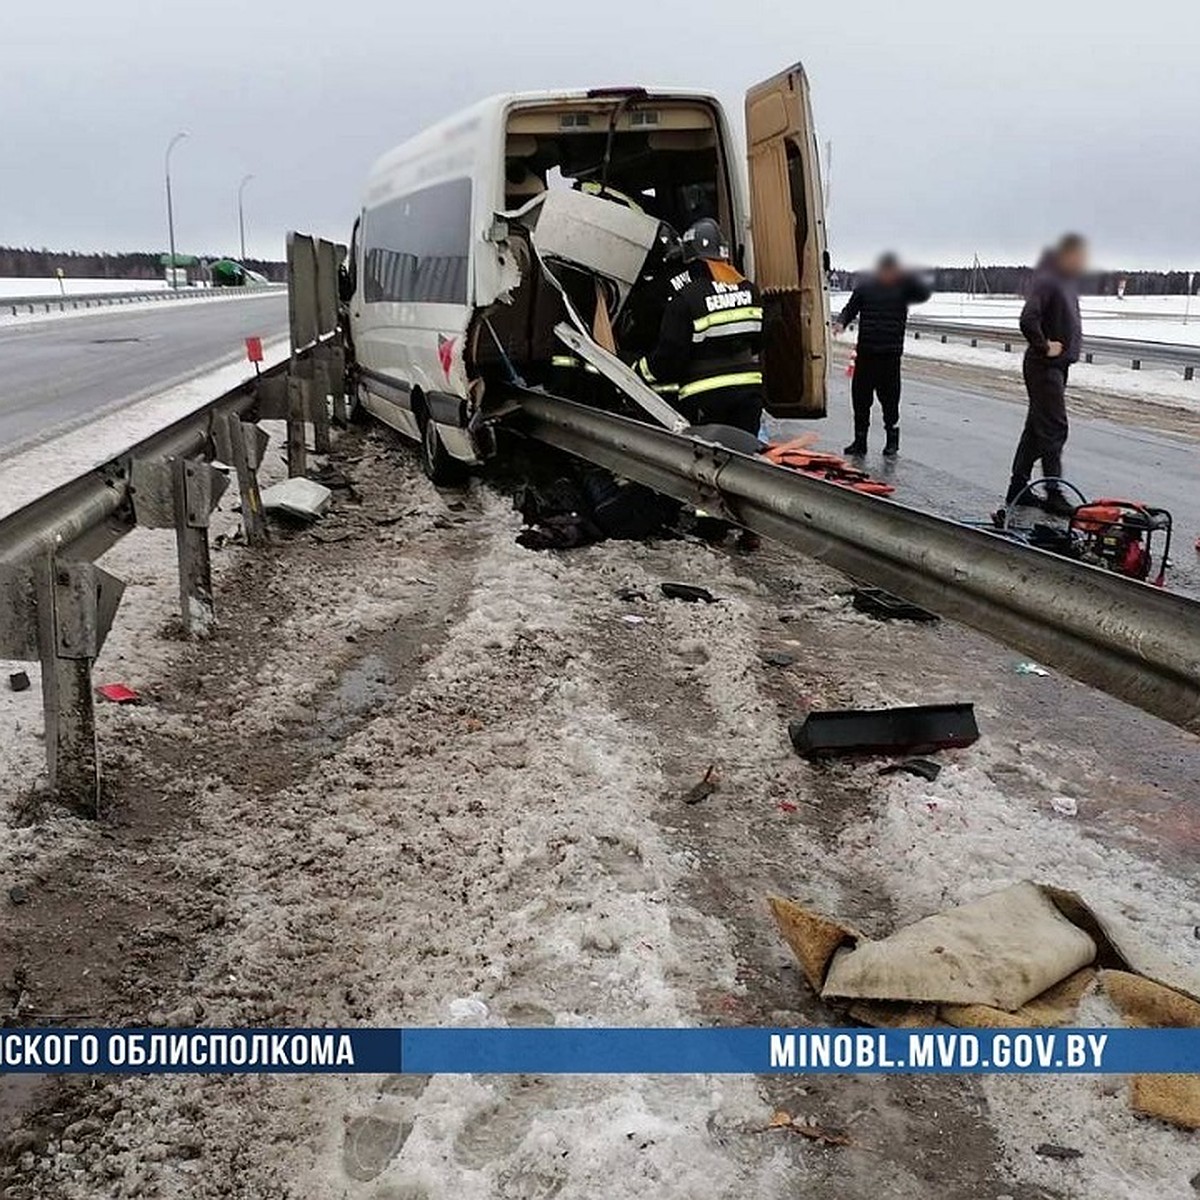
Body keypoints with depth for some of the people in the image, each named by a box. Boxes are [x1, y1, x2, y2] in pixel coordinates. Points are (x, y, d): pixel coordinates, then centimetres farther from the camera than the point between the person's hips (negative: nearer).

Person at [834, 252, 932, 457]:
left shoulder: (903, 288, 3)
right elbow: (850, 309, 13)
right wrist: (841, 322, -7)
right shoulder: (864, 288, 6)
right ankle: (860, 441, 15)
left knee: (889, 397, 0)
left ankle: (892, 441, 15)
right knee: (860, 396, 4)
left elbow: (925, 293, -11)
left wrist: (907, 277, -20)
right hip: (865, 352, 2)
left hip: (890, 354, -2)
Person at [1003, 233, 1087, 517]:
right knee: (1054, 429, -9)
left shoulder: (1067, 281, 14)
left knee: (1036, 428, 13)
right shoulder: (1047, 281, -16)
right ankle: (1053, 495, -6)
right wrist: (1044, 347, -19)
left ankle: (1018, 489, 20)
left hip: (1058, 366, 10)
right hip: (1044, 366, -10)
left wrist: (1068, 347, 13)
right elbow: (1028, 320, -29)